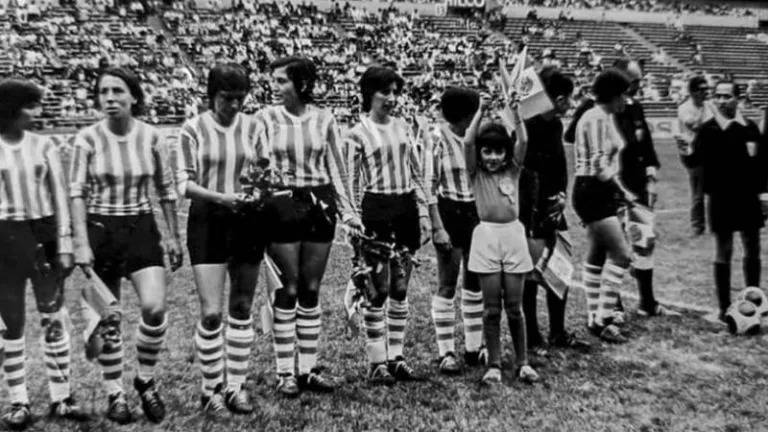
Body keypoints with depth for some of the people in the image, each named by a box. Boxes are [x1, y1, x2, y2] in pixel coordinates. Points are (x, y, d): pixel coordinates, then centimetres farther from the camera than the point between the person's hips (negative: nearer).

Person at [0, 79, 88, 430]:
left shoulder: (43, 146, 5)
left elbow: (60, 197, 3)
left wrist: (65, 245, -3)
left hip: (44, 236, 2)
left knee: (54, 319, 4)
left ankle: (61, 397, 14)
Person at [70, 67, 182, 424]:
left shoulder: (151, 137, -2)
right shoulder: (88, 139, -6)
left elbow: (166, 191, 5)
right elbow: (77, 192, -7)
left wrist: (174, 236, 6)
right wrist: (81, 243, -14)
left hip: (142, 228, 1)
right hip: (100, 230, 0)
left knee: (155, 307, -15)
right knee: (107, 319, 7)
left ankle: (146, 380, 11)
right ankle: (115, 394, 24)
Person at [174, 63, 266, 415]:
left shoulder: (252, 126, 5)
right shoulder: (193, 129, -3)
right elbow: (184, 183, -6)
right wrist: (220, 196, -20)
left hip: (247, 220, 3)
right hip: (208, 221, -3)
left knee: (242, 309, 8)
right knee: (211, 312, -5)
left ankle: (236, 386, 21)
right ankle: (210, 389, 14)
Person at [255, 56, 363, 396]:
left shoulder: (324, 119, 3)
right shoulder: (266, 118, -1)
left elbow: (337, 168, 6)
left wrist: (348, 211, 3)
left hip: (319, 205, 2)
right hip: (282, 206, -2)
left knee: (311, 290, 8)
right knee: (287, 291, 2)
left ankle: (309, 369, 19)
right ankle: (285, 372, 14)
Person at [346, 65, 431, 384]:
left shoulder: (403, 127, 12)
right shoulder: (358, 133, -2)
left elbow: (416, 173, 14)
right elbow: (352, 183, -3)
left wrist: (423, 211, 8)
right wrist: (356, 224, -8)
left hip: (406, 208, 5)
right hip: (376, 210, -5)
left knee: (400, 288, 8)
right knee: (379, 289, -2)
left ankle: (396, 356, 19)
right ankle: (377, 361, 9)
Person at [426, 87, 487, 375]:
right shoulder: (437, 139, -10)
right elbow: (430, 187, -12)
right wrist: (437, 227, -17)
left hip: (477, 213, 6)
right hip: (450, 213, -6)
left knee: (476, 283, 12)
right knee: (447, 284, 1)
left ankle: (474, 347, 24)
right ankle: (446, 353, 11)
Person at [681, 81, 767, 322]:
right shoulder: (708, 129, -4)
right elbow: (695, 160, -10)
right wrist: (687, 154, -33)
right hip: (721, 199, -3)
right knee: (723, 253, 2)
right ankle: (724, 307, 11)